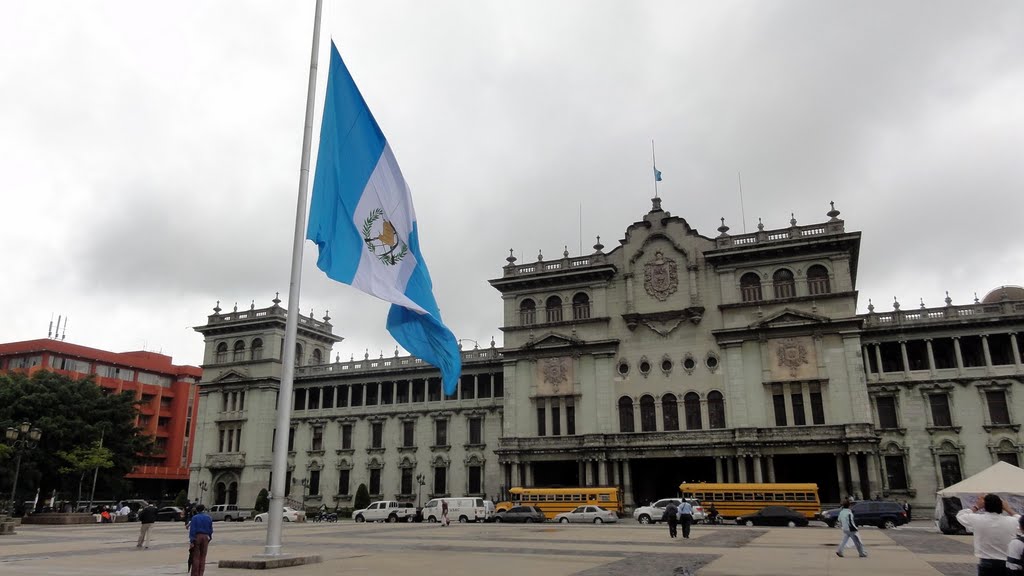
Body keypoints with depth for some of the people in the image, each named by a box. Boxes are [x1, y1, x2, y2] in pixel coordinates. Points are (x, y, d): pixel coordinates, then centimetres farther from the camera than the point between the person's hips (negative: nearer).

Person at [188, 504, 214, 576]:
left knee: (196, 557, 2)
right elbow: (211, 530, 8)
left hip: (197, 537, -3)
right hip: (205, 537, 3)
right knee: (203, 557, 8)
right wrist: (209, 538, 18)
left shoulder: (195, 518, -4)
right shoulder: (209, 518, 7)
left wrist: (191, 541, -12)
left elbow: (192, 530, -10)